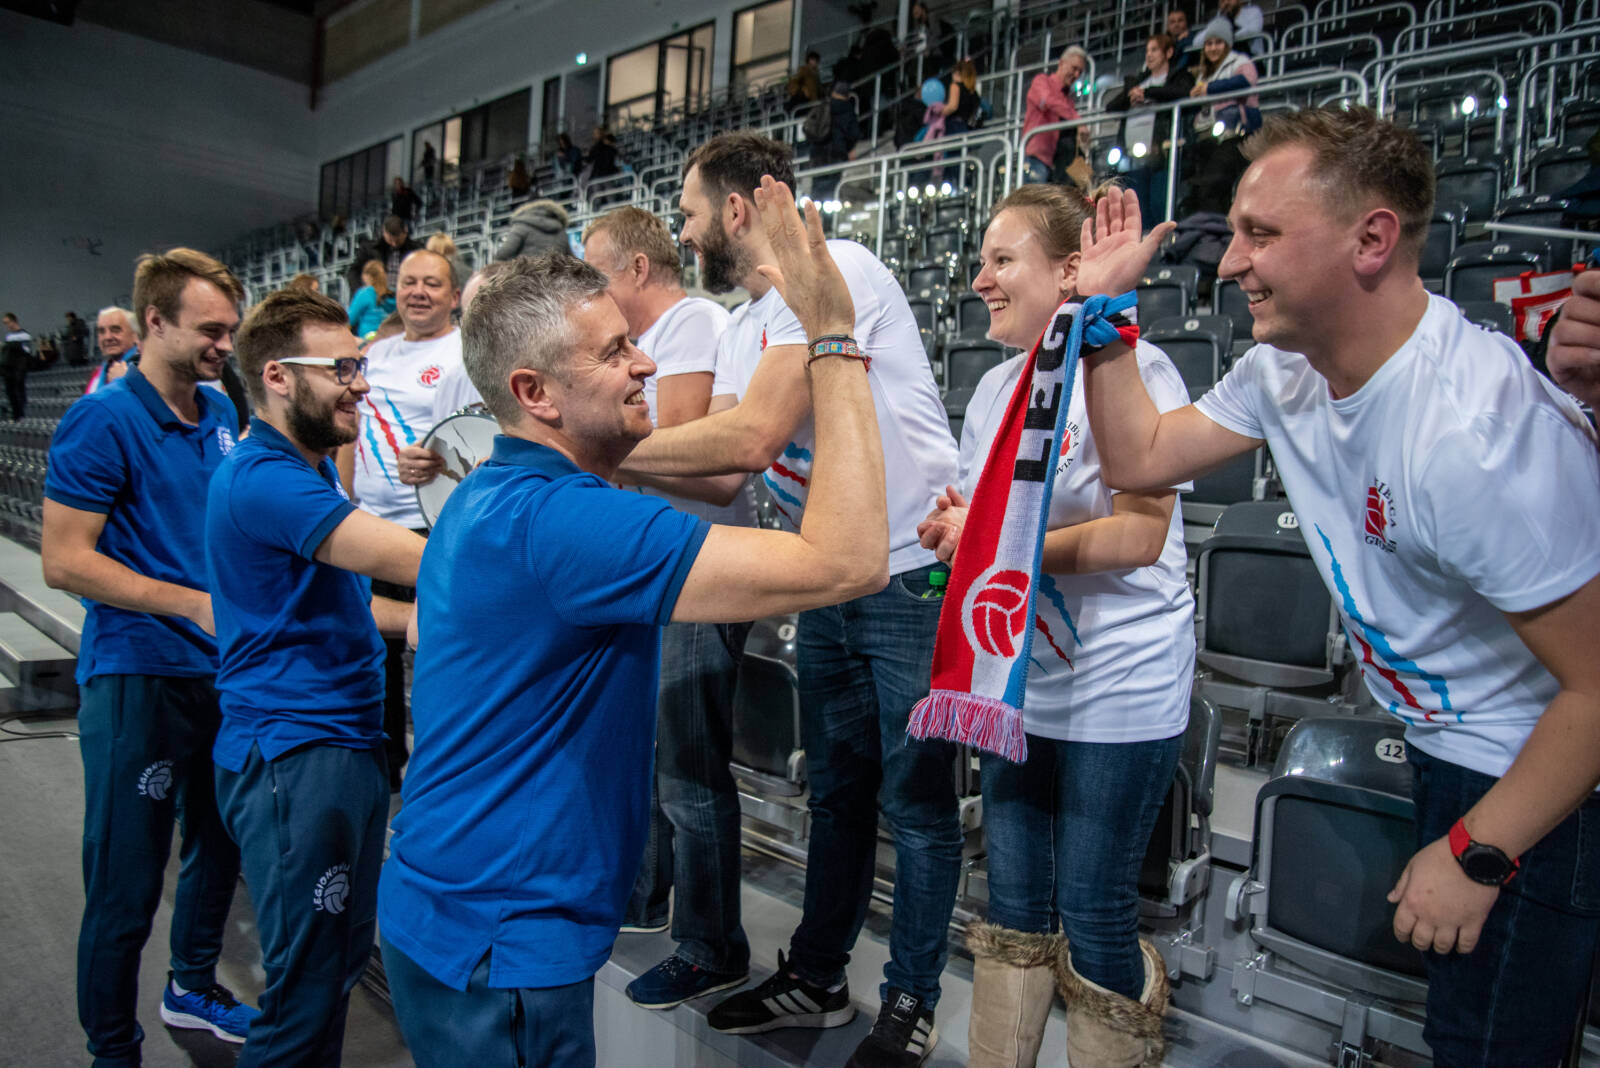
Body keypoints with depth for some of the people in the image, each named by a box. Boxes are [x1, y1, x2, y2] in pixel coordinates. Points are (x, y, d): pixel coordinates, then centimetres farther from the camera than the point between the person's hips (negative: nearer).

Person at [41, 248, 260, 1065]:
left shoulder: (220, 413, 7)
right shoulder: (103, 421, -14)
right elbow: (64, 561, -17)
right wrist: (197, 605, -20)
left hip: (221, 666, 8)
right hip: (139, 676, -7)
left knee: (218, 845, 21)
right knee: (126, 882, 4)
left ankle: (193, 988, 43)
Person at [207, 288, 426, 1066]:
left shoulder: (310, 471, 15)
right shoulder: (263, 478, -18)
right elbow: (410, 560, -27)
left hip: (347, 741, 10)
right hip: (292, 752, -10)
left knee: (343, 958, 20)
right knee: (308, 990, 0)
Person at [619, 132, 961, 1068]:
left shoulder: (836, 270, -17)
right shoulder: (746, 325, 13)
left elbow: (752, 438, -27)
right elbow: (721, 459, 6)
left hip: (915, 573, -8)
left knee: (916, 800, 5)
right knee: (836, 791, 18)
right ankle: (816, 980, 34)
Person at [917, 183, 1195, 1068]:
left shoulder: (1132, 370, -13)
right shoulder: (995, 387, 11)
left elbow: (1143, 534, -20)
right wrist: (948, 526, -6)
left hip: (1118, 689, -7)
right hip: (1019, 681, 7)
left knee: (1092, 910, 6)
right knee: (1013, 900, 17)